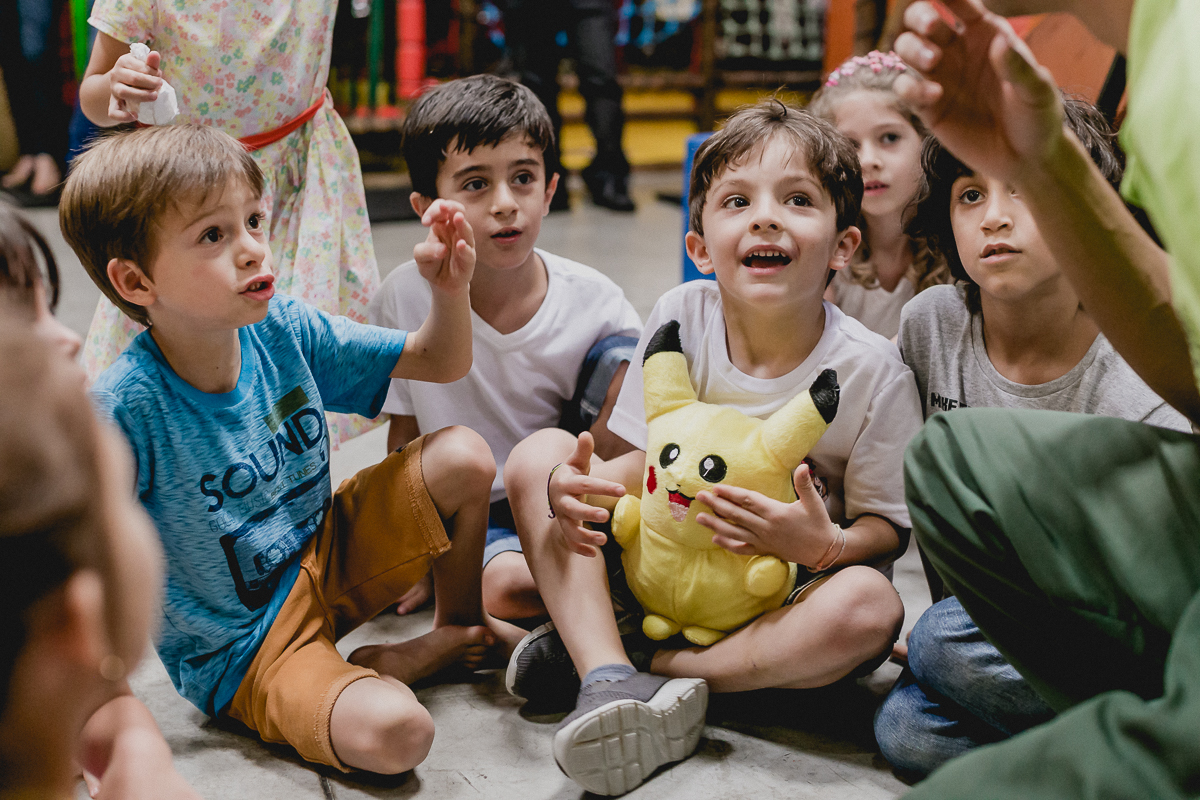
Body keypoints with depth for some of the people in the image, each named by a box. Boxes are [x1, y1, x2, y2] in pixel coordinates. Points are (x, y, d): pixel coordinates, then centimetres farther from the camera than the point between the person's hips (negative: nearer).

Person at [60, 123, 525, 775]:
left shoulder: (284, 330, -10)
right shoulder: (125, 409, -28)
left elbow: (439, 363, 1)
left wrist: (450, 289, -19)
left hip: (328, 558, 6)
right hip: (242, 650, -6)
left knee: (462, 458, -12)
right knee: (394, 734, -30)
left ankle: (461, 619, 16)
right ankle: (377, 668, 8)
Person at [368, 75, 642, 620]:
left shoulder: (592, 301, -12)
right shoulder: (405, 299, -12)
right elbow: (405, 438, -1)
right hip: (475, 514, -1)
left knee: (629, 358, -22)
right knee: (507, 585, -35)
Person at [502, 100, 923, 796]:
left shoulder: (870, 368, -16)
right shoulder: (682, 317, -8)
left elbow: (890, 527, -8)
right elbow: (646, 464, -1)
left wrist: (826, 546, -31)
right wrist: (578, 487, -23)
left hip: (783, 597, -2)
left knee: (870, 607, -36)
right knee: (539, 454, -13)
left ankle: (643, 665, -23)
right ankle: (608, 677, -29)